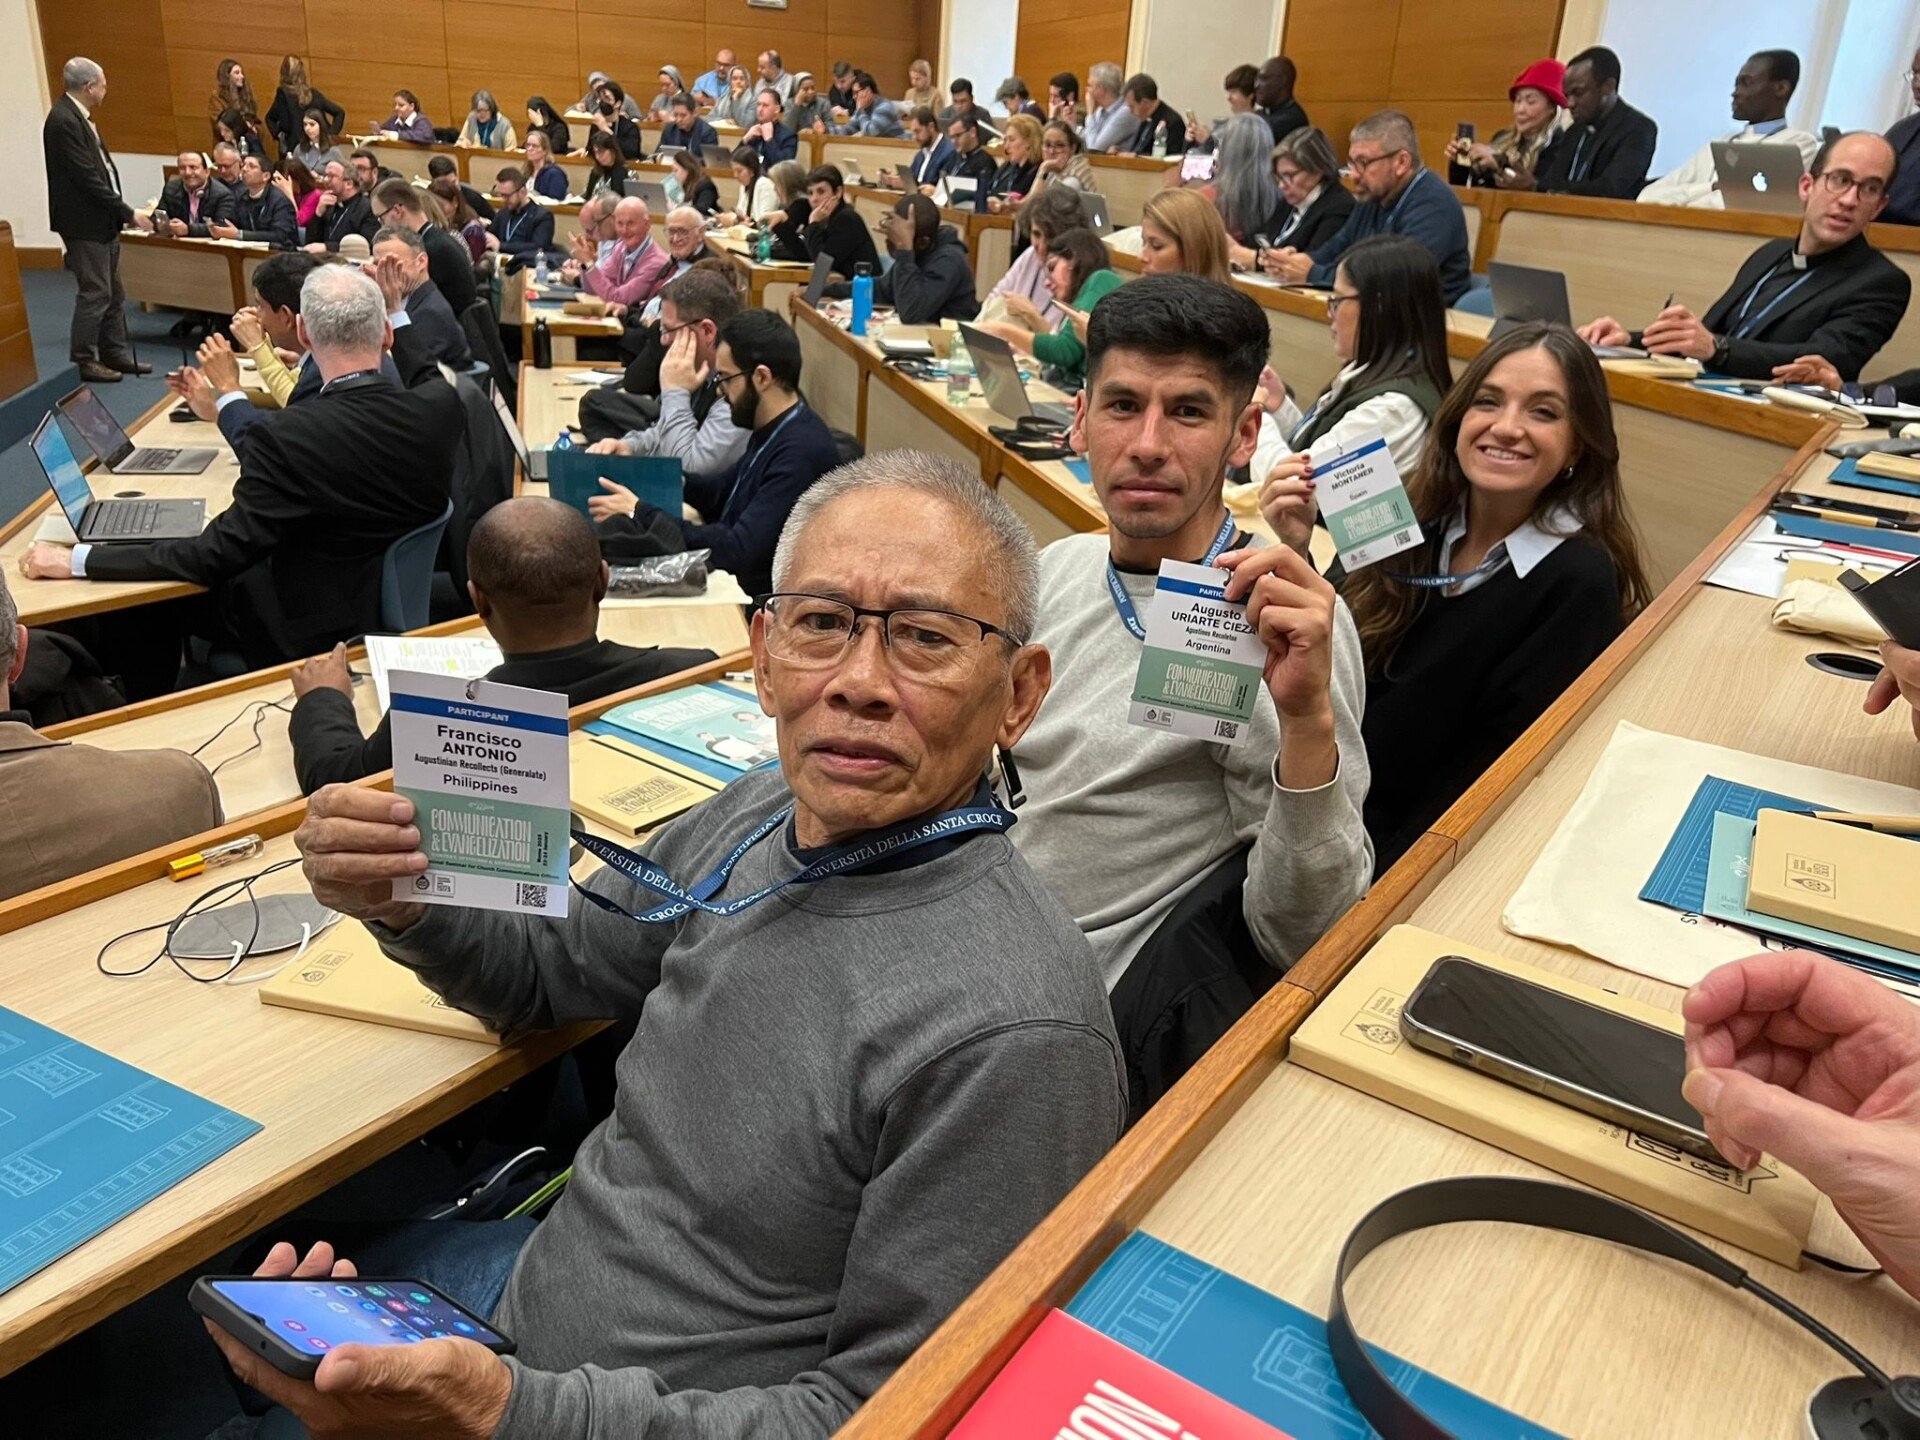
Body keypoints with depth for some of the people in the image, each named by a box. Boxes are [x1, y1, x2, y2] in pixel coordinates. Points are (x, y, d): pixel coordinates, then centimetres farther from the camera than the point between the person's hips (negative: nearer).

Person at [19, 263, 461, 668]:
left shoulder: (284, 438, -28)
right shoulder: (442, 407, -14)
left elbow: (217, 554, -22)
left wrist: (77, 560, -12)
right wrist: (397, 314, 25)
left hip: (322, 638, -6)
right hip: (415, 607, 6)